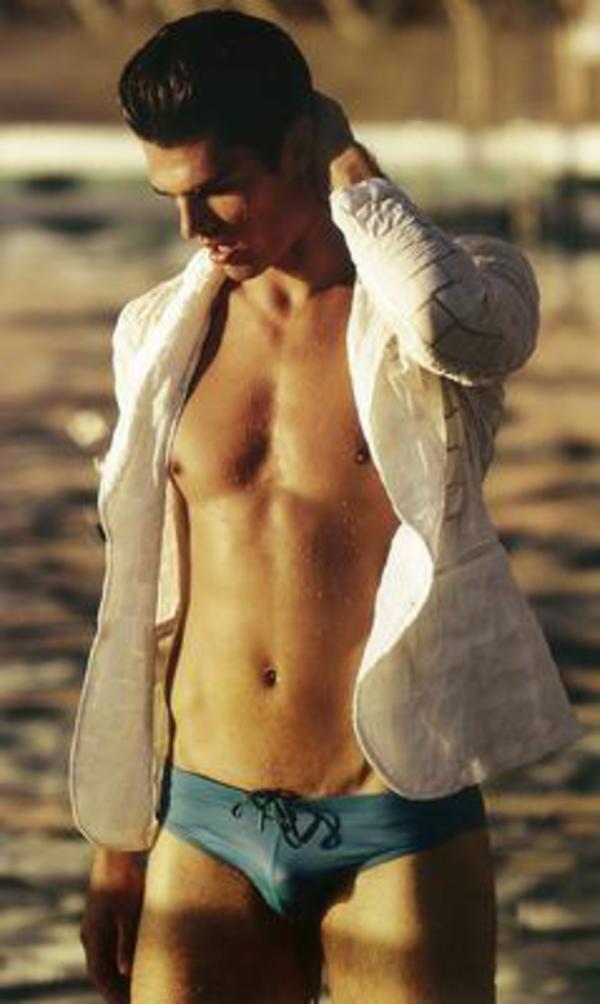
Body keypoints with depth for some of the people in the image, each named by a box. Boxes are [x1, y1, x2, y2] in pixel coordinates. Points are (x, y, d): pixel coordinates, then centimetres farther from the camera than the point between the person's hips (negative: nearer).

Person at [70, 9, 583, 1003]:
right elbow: (141, 598, 14)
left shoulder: (476, 287, -4)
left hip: (400, 842, -3)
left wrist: (350, 160, -14)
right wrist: (117, 848, 14)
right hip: (209, 835, 4)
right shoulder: (164, 334, 8)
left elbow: (449, 324, -31)